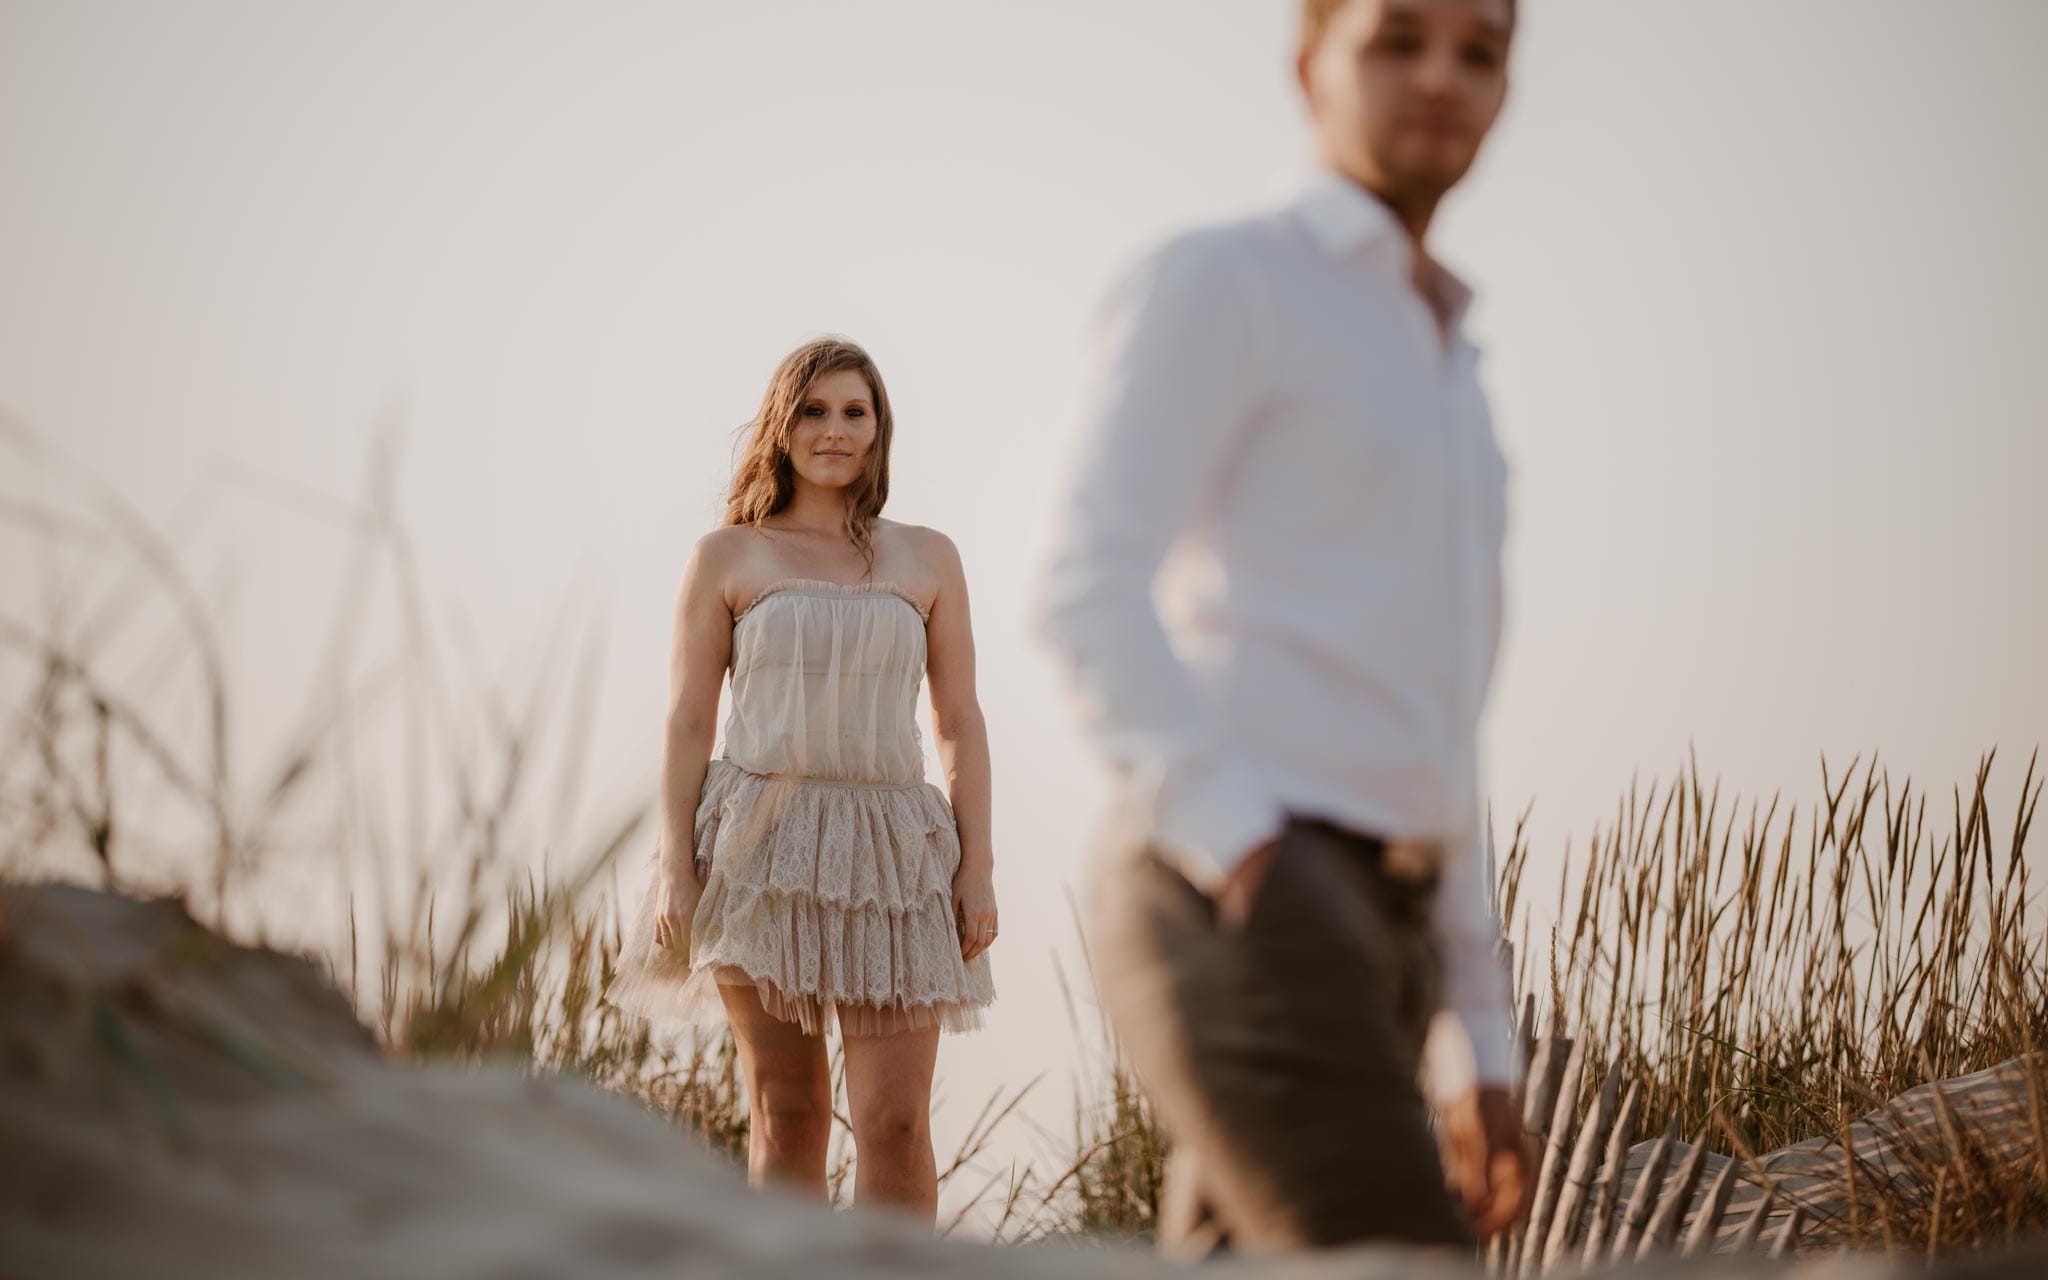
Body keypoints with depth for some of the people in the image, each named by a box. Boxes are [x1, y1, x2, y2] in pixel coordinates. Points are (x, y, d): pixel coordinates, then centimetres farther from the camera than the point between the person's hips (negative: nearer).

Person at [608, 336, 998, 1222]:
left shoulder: (928, 559, 12)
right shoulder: (728, 558, 8)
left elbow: (960, 724, 11)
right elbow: (687, 723, 6)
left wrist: (977, 866, 3)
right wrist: (675, 866, -3)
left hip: (890, 851, 1)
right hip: (761, 848, -1)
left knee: (895, 1119, -7)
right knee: (786, 1116, 1)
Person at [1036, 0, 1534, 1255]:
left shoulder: (1431, 386, 26)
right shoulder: (1213, 280, -1)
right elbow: (1092, 596, -13)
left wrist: (1488, 1052, 20)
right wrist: (1245, 853, -25)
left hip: (1349, 952, 9)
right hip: (1240, 929, -9)